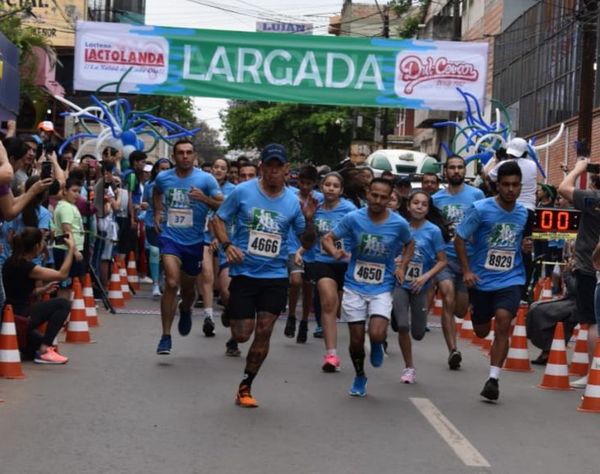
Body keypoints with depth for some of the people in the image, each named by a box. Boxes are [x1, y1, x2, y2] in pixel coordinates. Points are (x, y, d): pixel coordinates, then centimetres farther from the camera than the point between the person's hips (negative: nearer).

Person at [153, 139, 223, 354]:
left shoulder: (206, 179, -7)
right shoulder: (163, 178, 1)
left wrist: (205, 199, -27)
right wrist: (157, 212, 12)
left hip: (195, 241, 1)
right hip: (170, 238, -1)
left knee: (188, 288, 15)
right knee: (171, 283, -20)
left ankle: (185, 310, 54)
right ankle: (166, 336, -14)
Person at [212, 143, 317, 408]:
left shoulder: (293, 201, 1)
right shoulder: (243, 192, -5)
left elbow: (307, 243, 6)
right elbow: (218, 219, 3)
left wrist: (309, 220, -13)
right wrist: (227, 245, -14)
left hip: (275, 276, 2)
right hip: (244, 273, -1)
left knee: (263, 333, -1)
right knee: (241, 335, -1)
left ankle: (245, 387, 14)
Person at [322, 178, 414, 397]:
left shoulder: (399, 224, -8)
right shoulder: (353, 218, -10)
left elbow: (409, 244, 13)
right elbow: (327, 238, -2)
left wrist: (402, 267, -2)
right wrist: (335, 252, -24)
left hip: (382, 288, -1)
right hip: (354, 287, 1)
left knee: (377, 335, -20)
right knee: (356, 339, 3)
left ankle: (377, 345, 19)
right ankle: (359, 376, 30)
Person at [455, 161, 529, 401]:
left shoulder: (524, 212, 1)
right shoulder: (481, 209, -11)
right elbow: (459, 239, -6)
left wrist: (526, 243, -4)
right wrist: (467, 270, -13)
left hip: (510, 279, 1)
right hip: (482, 279, -1)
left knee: (503, 323, -20)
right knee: (481, 332, 10)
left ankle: (493, 379, -15)